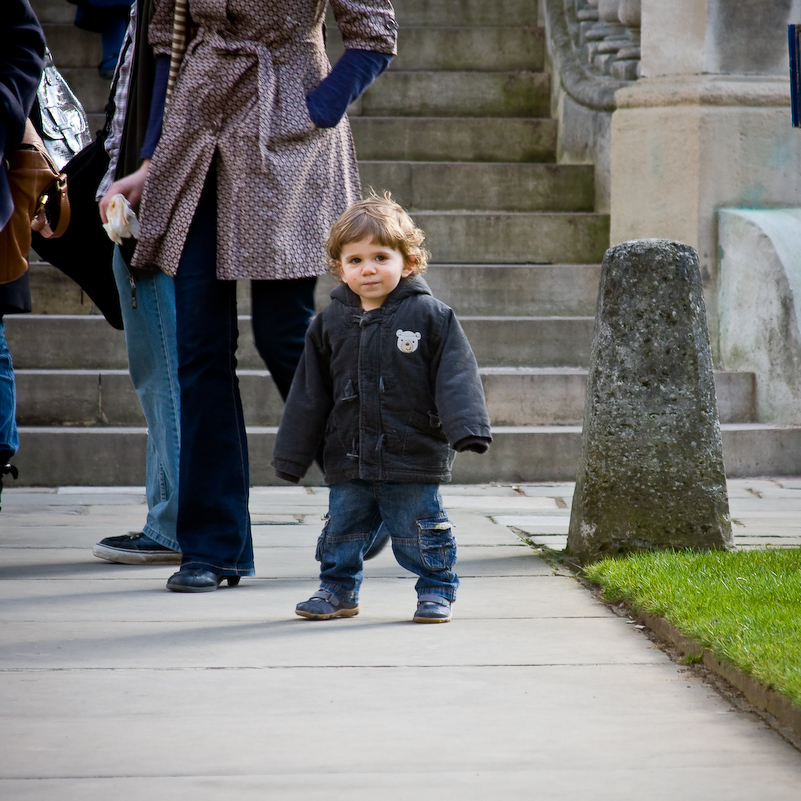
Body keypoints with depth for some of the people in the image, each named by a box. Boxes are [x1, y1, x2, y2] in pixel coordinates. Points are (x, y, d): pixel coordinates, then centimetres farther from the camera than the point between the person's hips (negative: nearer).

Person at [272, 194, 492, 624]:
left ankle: (436, 591, 20)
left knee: (420, 531, 4)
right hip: (348, 459, 3)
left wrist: (466, 428, -20)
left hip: (414, 458, -3)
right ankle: (338, 590, 29)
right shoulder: (329, 323, 5)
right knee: (342, 528, 12)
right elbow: (309, 394, 9)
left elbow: (456, 378, -8)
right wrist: (292, 455, 9)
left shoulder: (431, 316, -5)